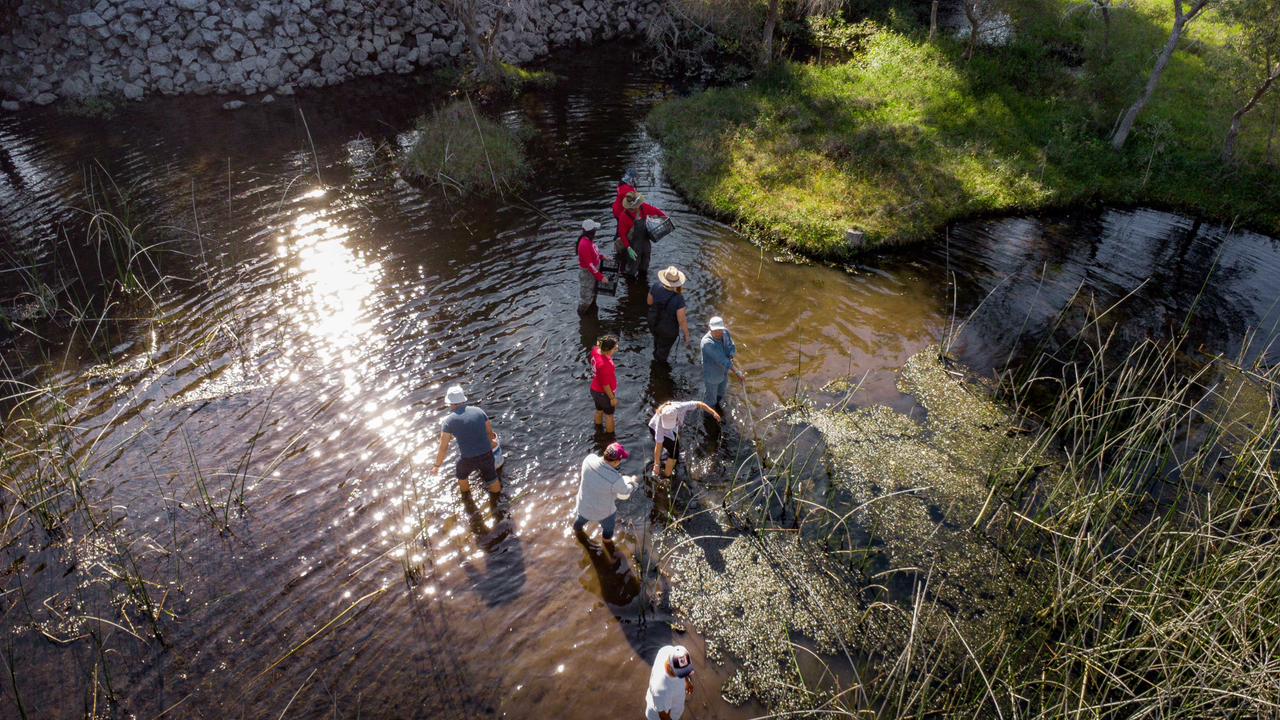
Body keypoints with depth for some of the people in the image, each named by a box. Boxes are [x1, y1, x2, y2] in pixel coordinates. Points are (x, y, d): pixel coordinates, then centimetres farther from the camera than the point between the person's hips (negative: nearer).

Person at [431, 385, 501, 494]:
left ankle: (465, 491, 59)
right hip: (486, 455, 2)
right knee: (491, 477, 27)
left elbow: (443, 448, -8)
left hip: (468, 460, -2)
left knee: (461, 473, 32)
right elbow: (489, 432, 11)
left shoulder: (449, 420, -11)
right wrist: (492, 442, 33)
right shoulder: (478, 410, -2)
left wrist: (437, 466, 6)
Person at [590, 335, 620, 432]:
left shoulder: (595, 350, -17)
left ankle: (598, 430, 53)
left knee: (599, 411, 31)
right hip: (604, 393, -8)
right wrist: (612, 398, -15)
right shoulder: (604, 365, -39)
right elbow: (605, 384, -27)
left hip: (595, 390, 8)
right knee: (609, 415, 17)